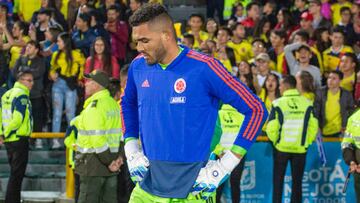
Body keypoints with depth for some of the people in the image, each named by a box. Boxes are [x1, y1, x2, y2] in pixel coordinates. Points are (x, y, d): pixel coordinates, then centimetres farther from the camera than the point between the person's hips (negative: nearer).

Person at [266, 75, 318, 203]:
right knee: (297, 182, 10)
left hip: (281, 148, -2)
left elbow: (271, 128, -12)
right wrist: (306, 142, 11)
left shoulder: (278, 103, -10)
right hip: (300, 149, 2)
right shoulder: (307, 103, -3)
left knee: (278, 181, 10)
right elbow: (313, 126, -2)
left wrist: (275, 140, 7)